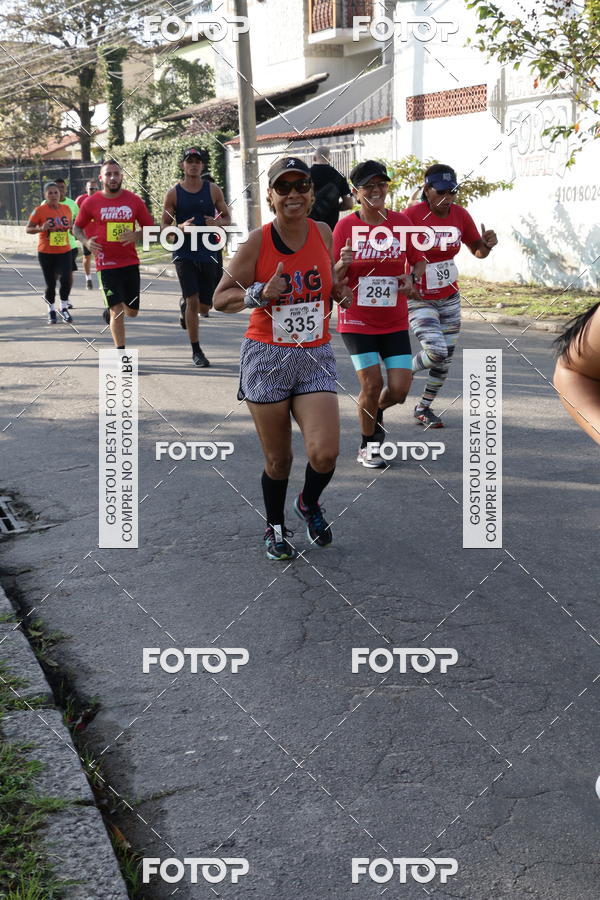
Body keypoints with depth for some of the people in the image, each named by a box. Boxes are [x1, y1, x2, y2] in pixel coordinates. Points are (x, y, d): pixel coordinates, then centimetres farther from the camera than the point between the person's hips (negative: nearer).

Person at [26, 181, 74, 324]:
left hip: (64, 251, 2)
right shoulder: (39, 210, -6)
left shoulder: (66, 208, 5)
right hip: (46, 253, -2)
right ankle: (51, 311, 25)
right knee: (50, 284, 4)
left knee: (66, 278, -15)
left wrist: (72, 227, -2)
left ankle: (64, 308, 5)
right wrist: (41, 228, -23)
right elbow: (28, 229, -5)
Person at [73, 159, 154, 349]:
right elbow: (77, 227, 12)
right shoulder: (91, 202, -1)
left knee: (132, 311, 12)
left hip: (131, 262, 3)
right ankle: (121, 352, 0)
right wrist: (86, 242, -8)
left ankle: (110, 310, 46)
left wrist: (136, 235, -13)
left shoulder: (134, 200, 2)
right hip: (106, 264, -3)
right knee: (117, 310, -9)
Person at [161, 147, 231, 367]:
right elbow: (164, 226, 3)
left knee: (204, 307, 7)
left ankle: (184, 306, 44)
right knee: (193, 301, -11)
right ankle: (196, 351, 0)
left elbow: (227, 218, 10)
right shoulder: (173, 194, -1)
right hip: (184, 253, -2)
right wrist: (181, 228, -18)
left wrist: (218, 223, -14)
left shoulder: (213, 190, 3)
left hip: (208, 253, 2)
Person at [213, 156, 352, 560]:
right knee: (278, 459, 5)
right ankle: (276, 528, 32)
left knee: (325, 452, -12)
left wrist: (339, 292, 2)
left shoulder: (323, 232, 3)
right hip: (267, 359, -2)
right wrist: (260, 295, -21)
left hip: (316, 359, 2)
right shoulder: (258, 242, -8)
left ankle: (310, 503, 23)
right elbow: (221, 297, -4)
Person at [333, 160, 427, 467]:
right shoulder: (345, 226, -6)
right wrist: (342, 264, -25)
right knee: (371, 384, -8)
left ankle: (376, 411, 33)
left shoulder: (401, 222, 1)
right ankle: (366, 447, 16)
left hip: (395, 321, 3)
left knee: (400, 389, -4)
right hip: (357, 320, -3)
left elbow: (420, 262, 12)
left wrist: (412, 276, -9)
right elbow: (332, 279, -3)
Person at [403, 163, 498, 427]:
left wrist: (487, 245, -13)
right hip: (420, 299, -6)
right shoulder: (412, 214, -17)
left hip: (450, 298, 6)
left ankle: (423, 408, 25)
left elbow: (478, 252, 9)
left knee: (446, 359, 8)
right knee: (436, 352, -20)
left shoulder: (460, 215, -1)